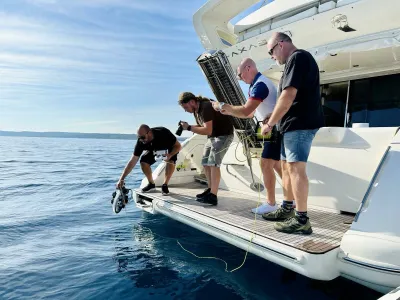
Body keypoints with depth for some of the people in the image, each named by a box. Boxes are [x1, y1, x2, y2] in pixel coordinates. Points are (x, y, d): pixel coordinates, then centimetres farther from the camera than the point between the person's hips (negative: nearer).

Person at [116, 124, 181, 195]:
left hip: (169, 149, -3)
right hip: (154, 150, 3)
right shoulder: (141, 142, -30)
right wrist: (122, 179, -32)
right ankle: (151, 183, 3)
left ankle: (165, 185, -13)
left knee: (171, 161, -32)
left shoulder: (164, 133, -39)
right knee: (143, 161, -20)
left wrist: (170, 155, -48)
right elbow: (132, 162, -27)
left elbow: (178, 146, -28)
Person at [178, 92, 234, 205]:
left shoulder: (206, 107, -25)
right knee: (205, 162, 11)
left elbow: (207, 130, -31)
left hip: (224, 135, -10)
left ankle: (213, 196, -19)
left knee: (213, 163, -18)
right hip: (213, 136, 10)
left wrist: (189, 127, -26)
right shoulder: (196, 110, 4)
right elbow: (202, 126, 9)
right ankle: (211, 189, 22)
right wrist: (187, 126, -7)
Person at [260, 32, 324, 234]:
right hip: (294, 124, 10)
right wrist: (274, 120, 19)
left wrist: (269, 123, -13)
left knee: (295, 168, -11)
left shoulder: (297, 57, -9)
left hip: (300, 123, -10)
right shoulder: (296, 60, 23)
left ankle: (301, 220, -6)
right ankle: (287, 209, 24)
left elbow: (288, 96, -20)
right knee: (287, 166, 14)